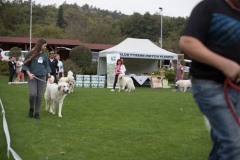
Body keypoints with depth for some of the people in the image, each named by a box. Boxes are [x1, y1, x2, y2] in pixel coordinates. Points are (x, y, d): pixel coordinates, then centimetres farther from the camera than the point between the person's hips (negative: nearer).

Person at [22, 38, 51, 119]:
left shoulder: (44, 55, 9)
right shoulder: (31, 53, -2)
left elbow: (47, 66, 16)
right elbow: (25, 65, 1)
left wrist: (49, 75, 3)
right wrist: (29, 73, -13)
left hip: (42, 77, 3)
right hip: (32, 77, -3)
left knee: (39, 95, 3)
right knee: (33, 94, -15)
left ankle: (37, 112, 13)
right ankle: (31, 108, 11)